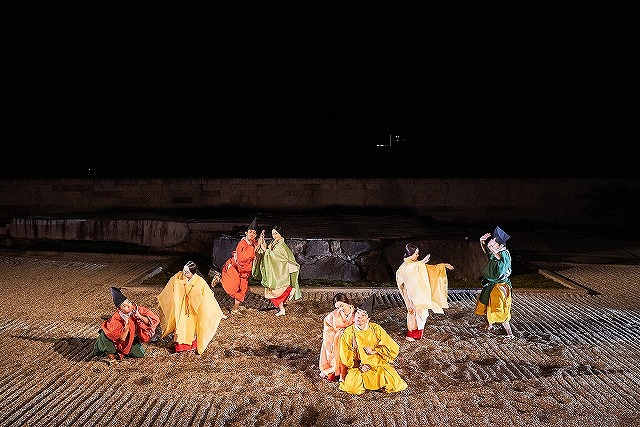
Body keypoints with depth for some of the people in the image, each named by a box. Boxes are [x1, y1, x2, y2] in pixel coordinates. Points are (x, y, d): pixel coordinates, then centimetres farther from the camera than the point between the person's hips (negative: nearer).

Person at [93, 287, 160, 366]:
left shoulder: (137, 309, -24)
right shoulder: (116, 319, -32)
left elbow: (154, 320, -23)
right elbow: (121, 339, -29)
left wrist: (140, 317, -37)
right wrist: (126, 327, -44)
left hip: (132, 338, 4)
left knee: (140, 354, -10)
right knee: (104, 334, -33)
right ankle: (111, 356, -7)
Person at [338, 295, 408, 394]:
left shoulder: (376, 329, -5)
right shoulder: (348, 333, -6)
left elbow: (394, 349, -5)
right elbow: (345, 357, -2)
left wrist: (374, 351, -13)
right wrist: (359, 366, -14)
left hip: (379, 364, 1)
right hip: (358, 367, 0)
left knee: (393, 385, -20)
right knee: (353, 388, -26)